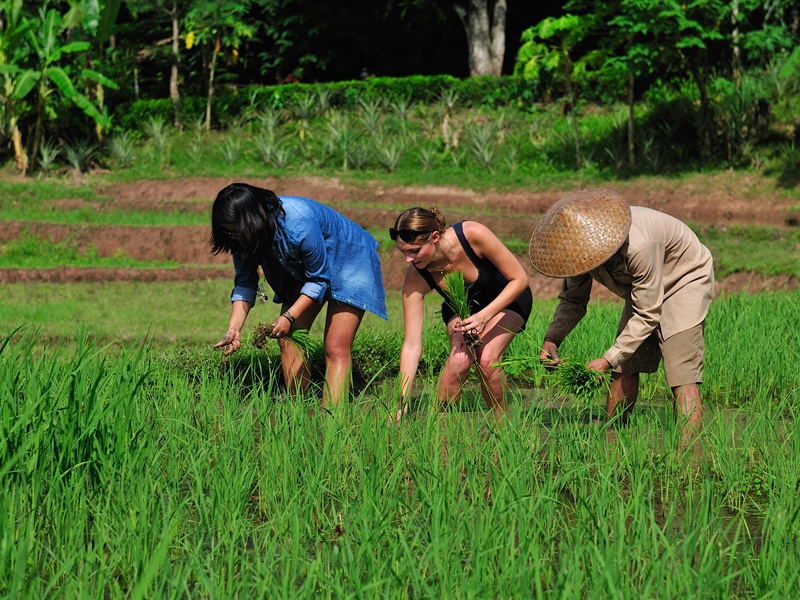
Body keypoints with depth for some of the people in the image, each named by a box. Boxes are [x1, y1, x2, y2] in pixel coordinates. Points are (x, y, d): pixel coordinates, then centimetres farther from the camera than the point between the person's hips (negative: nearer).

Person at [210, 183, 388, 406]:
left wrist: (289, 317, -33)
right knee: (288, 339, -2)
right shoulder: (243, 237, -18)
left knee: (336, 349, -15)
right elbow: (244, 283, -11)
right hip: (302, 269, 7)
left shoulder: (299, 225, -39)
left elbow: (319, 279, -27)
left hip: (347, 260, -7)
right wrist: (233, 328, -24)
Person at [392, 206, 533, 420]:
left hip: (507, 299, -2)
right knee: (460, 358, -27)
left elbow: (519, 279, -24)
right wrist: (401, 404, -32)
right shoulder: (416, 278, -29)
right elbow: (412, 345, -27)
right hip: (460, 309, 2)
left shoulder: (473, 235, -36)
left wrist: (484, 316, -35)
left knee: (487, 359, -26)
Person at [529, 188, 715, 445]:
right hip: (642, 288, 7)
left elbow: (647, 316, -33)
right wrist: (552, 339, -21)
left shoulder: (639, 246, -41)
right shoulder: (583, 243, -18)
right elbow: (573, 299, -3)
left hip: (686, 278, -7)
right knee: (624, 367, 3)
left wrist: (607, 360, -34)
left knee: (682, 374, -19)